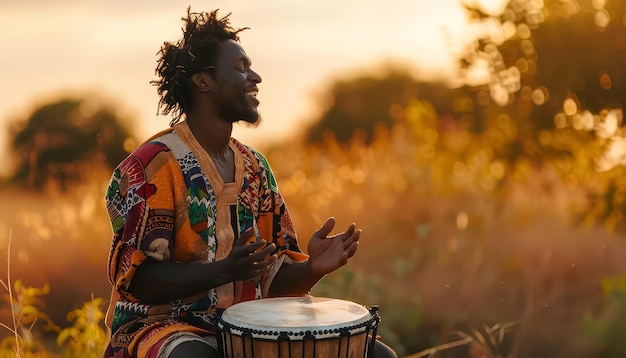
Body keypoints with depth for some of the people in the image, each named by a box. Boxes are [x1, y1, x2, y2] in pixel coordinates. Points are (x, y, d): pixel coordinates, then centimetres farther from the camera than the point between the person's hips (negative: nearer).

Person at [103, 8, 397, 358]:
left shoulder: (255, 167, 11)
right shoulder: (154, 165, -10)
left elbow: (274, 279, 11)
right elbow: (137, 278, -17)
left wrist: (312, 268, -11)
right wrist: (224, 271, -31)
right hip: (167, 326, -7)